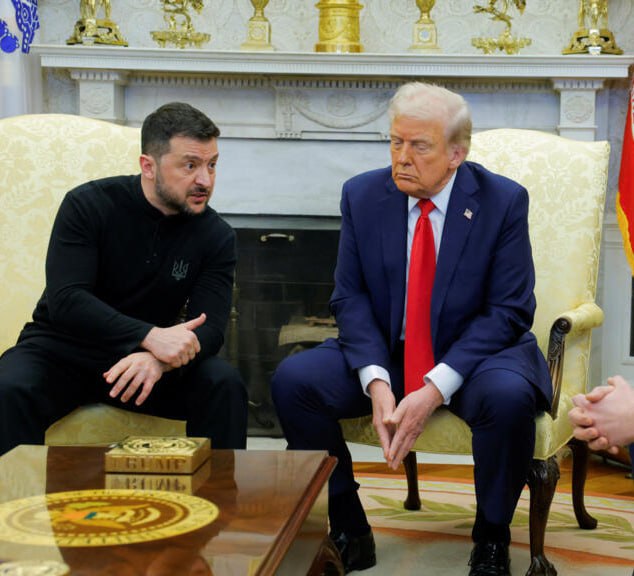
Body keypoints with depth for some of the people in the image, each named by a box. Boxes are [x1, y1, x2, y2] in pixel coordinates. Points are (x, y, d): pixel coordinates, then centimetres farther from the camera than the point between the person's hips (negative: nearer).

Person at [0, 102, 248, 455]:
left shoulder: (217, 236, -5)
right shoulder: (88, 205, -11)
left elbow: (209, 329, -14)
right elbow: (65, 300, -22)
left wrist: (159, 359, -38)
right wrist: (151, 337, -37)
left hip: (145, 360, 2)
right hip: (65, 348, -2)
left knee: (225, 385, -24)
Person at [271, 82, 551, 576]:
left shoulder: (504, 201, -10)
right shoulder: (362, 195, -2)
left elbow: (509, 311, -12)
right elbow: (350, 298, -2)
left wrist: (435, 389, -23)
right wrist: (376, 382, -20)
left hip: (474, 353, -2)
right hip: (384, 353, 3)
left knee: (509, 397, -35)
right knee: (292, 380, -20)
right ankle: (349, 533, -4)